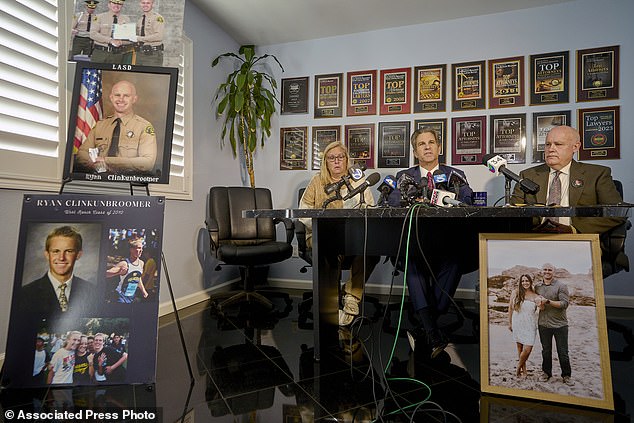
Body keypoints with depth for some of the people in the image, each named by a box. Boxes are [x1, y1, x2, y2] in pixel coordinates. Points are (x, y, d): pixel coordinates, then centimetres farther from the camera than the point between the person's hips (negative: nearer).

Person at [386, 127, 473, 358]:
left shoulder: (455, 174, 19)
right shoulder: (404, 176, 18)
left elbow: (468, 199, 0)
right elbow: (392, 201, 1)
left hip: (445, 243, 0)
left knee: (454, 261, -32)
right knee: (412, 260, -33)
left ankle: (423, 329, -22)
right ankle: (432, 331, -30)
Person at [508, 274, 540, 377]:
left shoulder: (535, 296, -1)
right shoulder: (515, 292, -1)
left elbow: (539, 311, -1)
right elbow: (510, 308, 7)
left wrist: (539, 306, -24)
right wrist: (510, 323, 10)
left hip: (530, 325, 0)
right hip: (517, 324, 0)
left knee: (527, 349, -5)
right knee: (520, 347, 6)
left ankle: (519, 367, 18)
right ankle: (523, 369, 25)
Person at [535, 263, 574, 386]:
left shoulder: (561, 286, -8)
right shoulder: (537, 287, 5)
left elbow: (565, 303, -16)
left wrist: (548, 302, -22)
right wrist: (539, 305, -7)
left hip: (560, 324, -3)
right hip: (543, 324, 3)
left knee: (563, 352, 6)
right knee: (546, 350, 14)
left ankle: (566, 375, 24)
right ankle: (546, 372, 29)